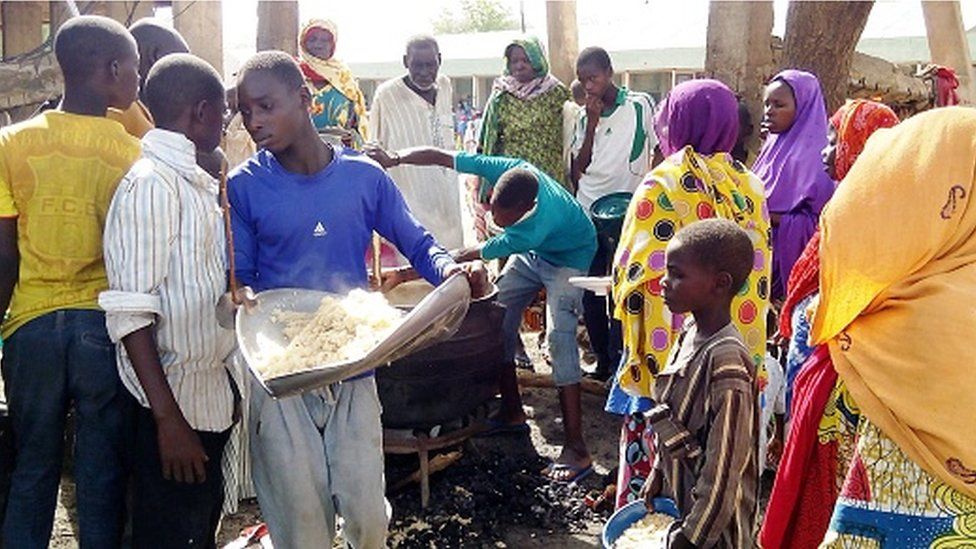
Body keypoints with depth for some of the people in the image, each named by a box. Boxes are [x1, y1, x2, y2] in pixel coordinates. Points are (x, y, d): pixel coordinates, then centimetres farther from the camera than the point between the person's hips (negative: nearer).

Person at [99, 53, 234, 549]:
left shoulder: (197, 182, 10)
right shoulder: (150, 183, -16)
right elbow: (130, 312, -21)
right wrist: (168, 419, -22)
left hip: (211, 395, 9)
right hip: (176, 402, -9)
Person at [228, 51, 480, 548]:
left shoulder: (365, 177, 1)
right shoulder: (243, 187, -2)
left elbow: (417, 245, 6)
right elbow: (239, 278, -1)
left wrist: (447, 267, -16)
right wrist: (240, 300, -24)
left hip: (353, 370, 1)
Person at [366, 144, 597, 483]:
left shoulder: (536, 225, -42)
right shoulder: (505, 171, -30)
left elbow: (470, 258, -34)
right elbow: (442, 157, -24)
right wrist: (395, 159, -41)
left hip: (569, 257, -7)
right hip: (532, 255, 7)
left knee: (559, 337, -22)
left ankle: (577, 450, -22)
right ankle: (512, 414, 18)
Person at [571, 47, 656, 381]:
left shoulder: (640, 106, -2)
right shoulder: (583, 117, 11)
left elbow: (660, 153, 0)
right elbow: (578, 168, 5)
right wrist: (592, 124, -3)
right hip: (587, 215, 5)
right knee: (590, 291, 7)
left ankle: (618, 363, 7)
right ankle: (602, 360, 20)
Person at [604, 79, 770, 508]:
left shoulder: (662, 186, -11)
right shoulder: (749, 185, 4)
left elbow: (635, 270, -12)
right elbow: (759, 266, 8)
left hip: (672, 348, -5)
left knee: (655, 438, 6)